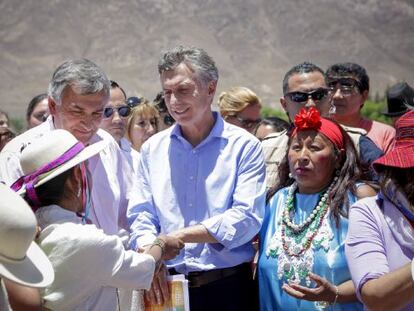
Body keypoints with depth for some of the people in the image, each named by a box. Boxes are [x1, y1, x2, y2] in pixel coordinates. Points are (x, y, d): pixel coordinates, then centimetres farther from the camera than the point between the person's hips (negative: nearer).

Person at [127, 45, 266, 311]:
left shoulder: (244, 146, -4)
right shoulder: (153, 149, 8)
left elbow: (247, 218, -13)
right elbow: (141, 215, 5)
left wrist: (180, 235, -20)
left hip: (228, 287, -3)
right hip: (166, 286, 3)